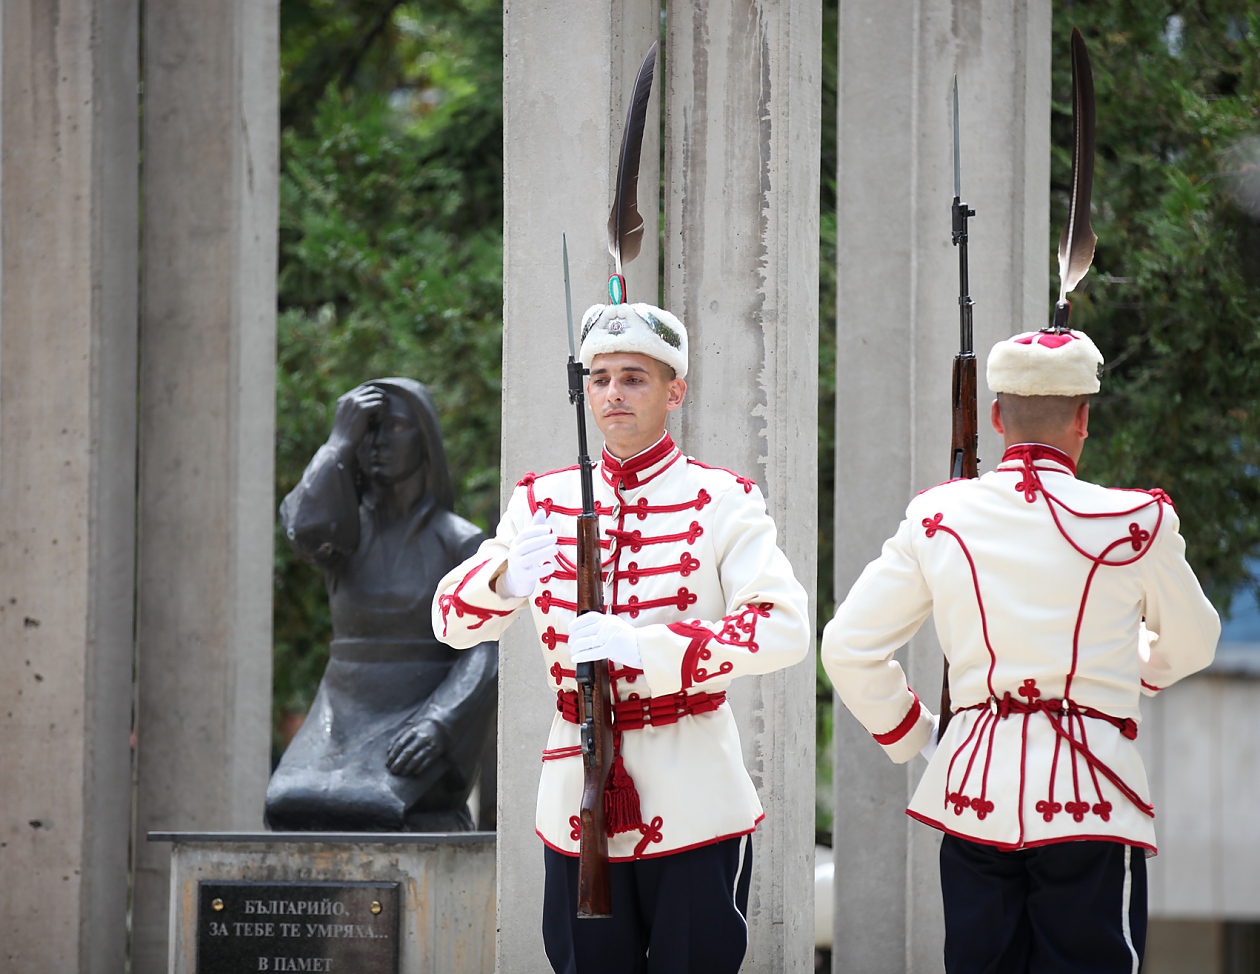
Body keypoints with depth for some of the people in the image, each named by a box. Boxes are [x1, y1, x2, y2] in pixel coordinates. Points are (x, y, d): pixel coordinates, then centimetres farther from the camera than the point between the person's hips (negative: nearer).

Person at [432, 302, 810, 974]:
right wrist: (505, 582, -21)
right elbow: (451, 619, 3)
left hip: (694, 805, -3)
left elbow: (785, 629, -16)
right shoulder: (543, 501, 8)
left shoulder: (722, 501, -4)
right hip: (576, 803, 3)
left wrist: (644, 646, -27)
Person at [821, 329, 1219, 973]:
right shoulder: (1137, 522, -5)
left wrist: (912, 738, 17)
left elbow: (848, 648, 3)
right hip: (1090, 798, -3)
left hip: (973, 786, 3)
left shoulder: (938, 519, 1)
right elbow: (1192, 646, 12)